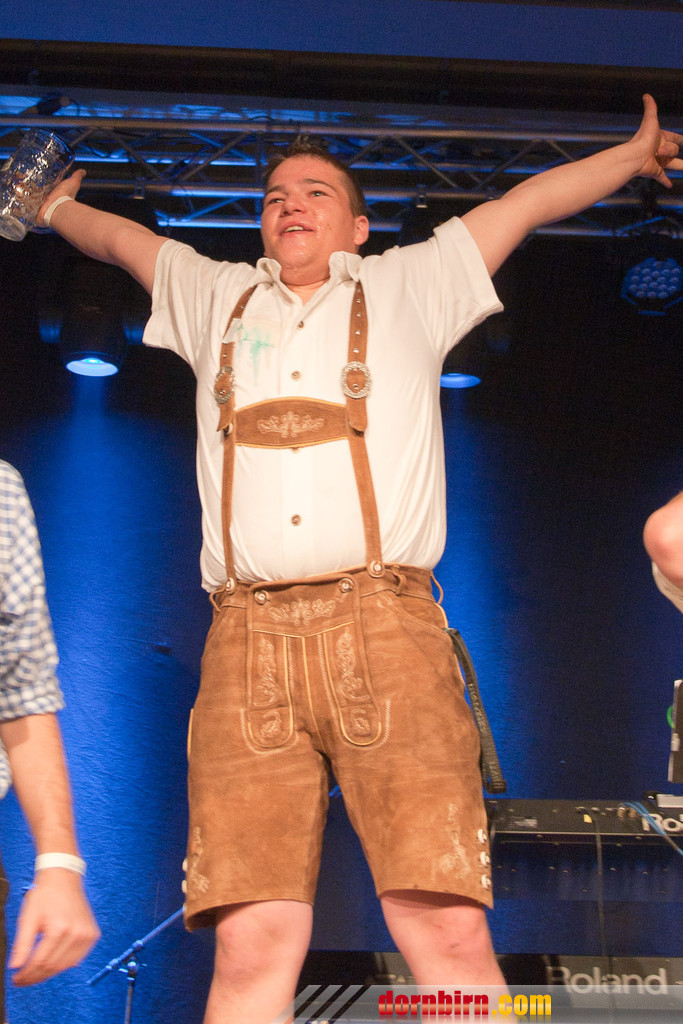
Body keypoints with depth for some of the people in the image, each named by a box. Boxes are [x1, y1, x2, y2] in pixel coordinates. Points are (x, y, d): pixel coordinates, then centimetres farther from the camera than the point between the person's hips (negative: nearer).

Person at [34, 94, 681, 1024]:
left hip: (383, 625, -1)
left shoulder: (408, 289, 24)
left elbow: (527, 203, 32)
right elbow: (124, 240, 47)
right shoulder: (217, 298, 30)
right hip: (248, 636, 2)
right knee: (253, 947, -11)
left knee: (449, 932, -14)